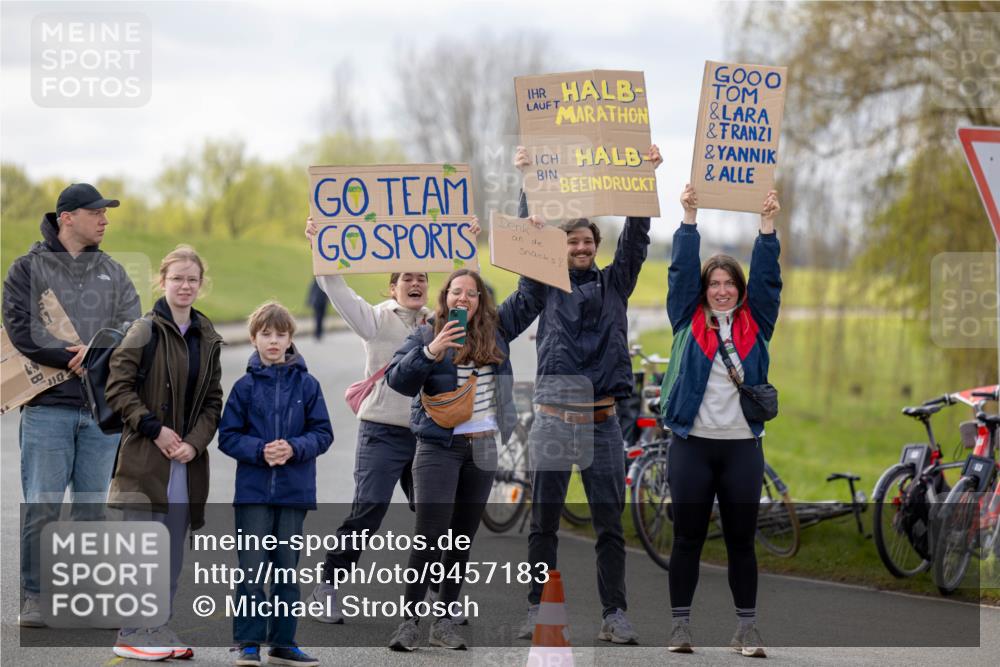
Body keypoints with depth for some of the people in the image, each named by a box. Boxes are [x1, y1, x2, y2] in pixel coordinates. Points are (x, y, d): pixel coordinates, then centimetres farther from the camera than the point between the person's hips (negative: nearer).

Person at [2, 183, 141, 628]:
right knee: (41, 507, -5)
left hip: (103, 410, 4)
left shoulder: (112, 272, 16)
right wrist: (73, 358, -14)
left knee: (94, 508, 6)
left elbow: (133, 325, 4)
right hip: (48, 408, -3)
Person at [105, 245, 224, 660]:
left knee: (174, 551, 8)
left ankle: (159, 628, 16)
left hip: (186, 461, 6)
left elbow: (213, 401, 12)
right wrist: (155, 430, -13)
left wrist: (195, 442, -4)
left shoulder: (207, 339, 11)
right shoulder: (146, 331, -6)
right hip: (146, 458, -6)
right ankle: (131, 633, 0)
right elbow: (117, 388, -10)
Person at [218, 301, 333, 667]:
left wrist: (294, 448, -14)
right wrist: (260, 450, -15)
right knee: (252, 568, -5)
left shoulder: (307, 385, 2)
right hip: (253, 491, -1)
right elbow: (228, 436, 1)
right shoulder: (246, 386, 1)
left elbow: (323, 433, 3)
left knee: (287, 568, 8)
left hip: (294, 492, 1)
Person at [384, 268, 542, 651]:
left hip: (483, 449, 4)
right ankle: (409, 621, -8)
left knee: (463, 539, 7)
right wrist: (431, 352, -26)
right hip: (439, 447, -4)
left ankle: (444, 620, 13)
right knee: (430, 536, -12)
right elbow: (397, 379, -12)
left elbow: (531, 298, 17)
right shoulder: (426, 335, -1)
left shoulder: (496, 330, 10)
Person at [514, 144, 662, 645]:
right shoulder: (547, 283, 8)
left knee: (610, 524, 1)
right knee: (544, 522, 4)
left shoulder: (614, 283, 12)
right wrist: (529, 180, -10)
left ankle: (614, 616, 3)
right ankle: (537, 610, 9)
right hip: (553, 416, -1)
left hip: (602, 421, 1)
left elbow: (635, 238, 4)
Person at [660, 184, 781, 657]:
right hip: (691, 445, -1)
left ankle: (747, 629, 8)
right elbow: (682, 272, 0)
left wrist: (767, 224, -4)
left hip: (742, 447, 1)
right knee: (687, 539, 3)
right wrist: (689, 218, -6)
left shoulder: (755, 325, 9)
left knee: (741, 541, 5)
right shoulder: (687, 321, 6)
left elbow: (766, 277, 3)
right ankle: (680, 625, 8)